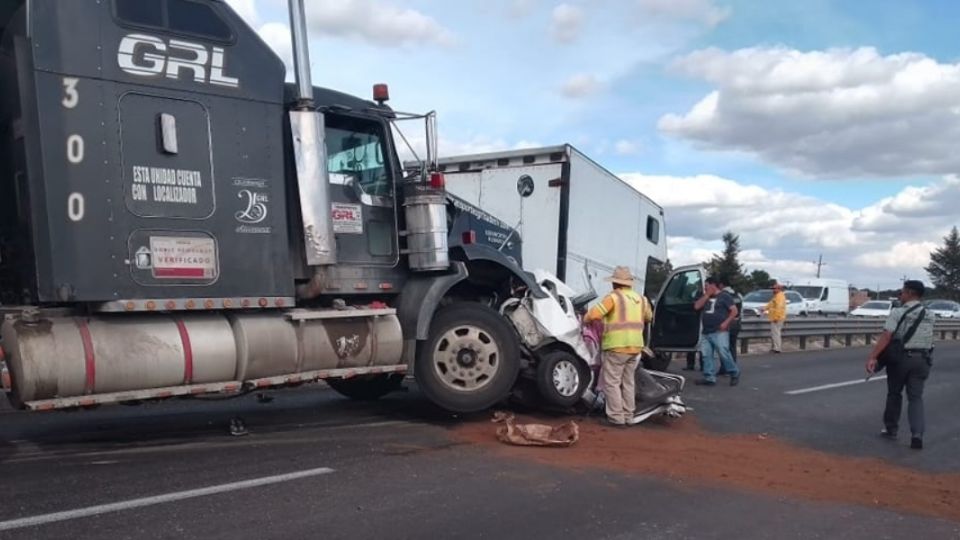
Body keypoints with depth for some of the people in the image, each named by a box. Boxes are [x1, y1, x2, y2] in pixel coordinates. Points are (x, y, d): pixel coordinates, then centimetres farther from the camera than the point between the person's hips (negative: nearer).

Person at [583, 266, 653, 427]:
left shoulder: (613, 297, -10)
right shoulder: (640, 298, 11)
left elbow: (594, 314, -19)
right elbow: (648, 317, 28)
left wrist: (585, 320, 1)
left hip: (617, 346, -7)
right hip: (635, 346, 7)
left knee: (611, 382, 1)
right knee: (628, 382, 16)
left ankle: (616, 417, 0)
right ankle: (628, 416, 21)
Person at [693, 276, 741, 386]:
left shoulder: (724, 296, 0)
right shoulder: (706, 298, 20)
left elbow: (734, 311, -5)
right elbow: (697, 306, 6)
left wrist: (726, 323, -15)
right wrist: (707, 295, 2)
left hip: (720, 332, -7)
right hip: (706, 333, 7)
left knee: (724, 354, -12)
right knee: (706, 355, 1)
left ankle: (735, 374, 4)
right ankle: (709, 378, 4)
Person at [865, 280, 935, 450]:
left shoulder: (898, 313, -12)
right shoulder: (929, 315, 6)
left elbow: (886, 337, -21)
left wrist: (872, 357, -26)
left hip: (901, 357, -3)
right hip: (921, 359, 3)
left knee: (894, 394, 14)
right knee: (916, 397, 5)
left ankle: (891, 430, 24)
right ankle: (917, 433, -11)